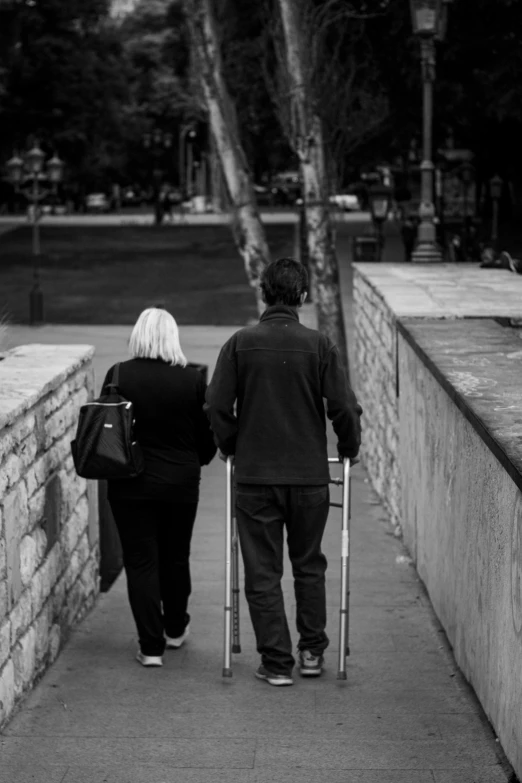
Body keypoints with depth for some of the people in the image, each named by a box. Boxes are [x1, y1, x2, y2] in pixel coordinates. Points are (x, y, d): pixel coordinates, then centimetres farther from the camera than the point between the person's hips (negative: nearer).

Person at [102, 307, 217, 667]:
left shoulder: (118, 376, -8)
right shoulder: (193, 380, -8)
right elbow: (208, 436, -1)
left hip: (130, 484, -1)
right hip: (181, 483, 1)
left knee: (141, 560, 4)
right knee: (176, 557, 18)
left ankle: (151, 645, 1)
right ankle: (175, 628, 35)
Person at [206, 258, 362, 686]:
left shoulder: (241, 344, -4)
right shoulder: (319, 345, -6)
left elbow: (217, 406, -4)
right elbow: (344, 406, -6)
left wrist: (231, 447, 13)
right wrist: (349, 448, 12)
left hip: (254, 475, 0)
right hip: (310, 474, 1)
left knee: (263, 572, 7)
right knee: (309, 565, 18)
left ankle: (277, 662, 7)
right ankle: (312, 651, 21)